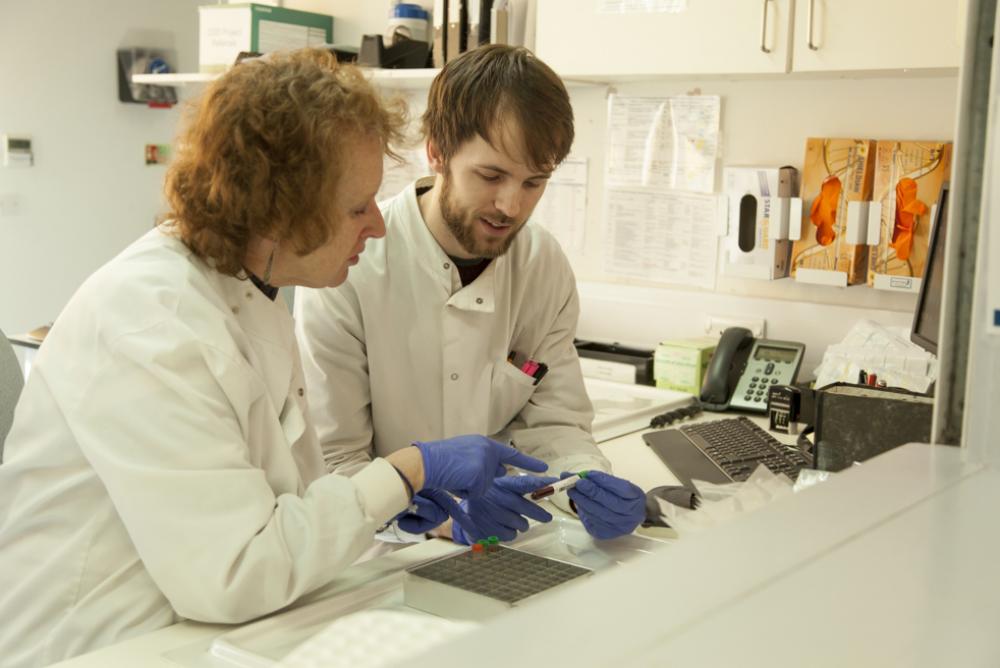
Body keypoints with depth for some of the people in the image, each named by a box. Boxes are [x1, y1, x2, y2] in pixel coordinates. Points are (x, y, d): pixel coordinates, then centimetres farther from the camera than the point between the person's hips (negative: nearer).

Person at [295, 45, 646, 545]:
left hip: (502, 549, 5)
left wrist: (591, 483, -16)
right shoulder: (346, 269, -16)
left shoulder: (545, 265, -1)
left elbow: (554, 422, 5)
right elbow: (329, 464, -14)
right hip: (381, 557, -4)